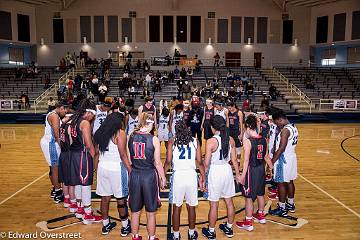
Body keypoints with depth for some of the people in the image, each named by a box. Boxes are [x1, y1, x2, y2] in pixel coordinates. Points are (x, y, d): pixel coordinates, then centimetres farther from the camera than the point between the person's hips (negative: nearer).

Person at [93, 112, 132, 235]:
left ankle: (105, 225, 28)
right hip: (116, 168, -6)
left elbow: (97, 153, 10)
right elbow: (123, 155, -15)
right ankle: (125, 227, 19)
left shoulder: (100, 133, 7)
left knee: (105, 198, 15)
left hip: (102, 167, 6)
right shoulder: (120, 133, -11)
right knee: (121, 199, 6)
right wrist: (131, 171, -10)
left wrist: (97, 168, 18)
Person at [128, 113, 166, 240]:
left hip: (134, 175, 3)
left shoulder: (130, 137, -3)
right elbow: (157, 162, -8)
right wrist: (163, 177, 4)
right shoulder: (154, 139, -12)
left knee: (135, 211, 18)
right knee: (151, 212, 13)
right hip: (150, 176, -3)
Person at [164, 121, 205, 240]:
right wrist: (203, 177, 11)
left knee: (176, 207, 11)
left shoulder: (172, 142, -1)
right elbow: (199, 162, 2)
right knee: (191, 207, 16)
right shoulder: (195, 141, 3)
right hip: (192, 175, 2)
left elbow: (168, 162, -5)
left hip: (177, 175, -2)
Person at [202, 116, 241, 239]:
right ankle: (229, 228, 35)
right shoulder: (231, 140, -2)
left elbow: (206, 163, -16)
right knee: (229, 201, 18)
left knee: (214, 205, 7)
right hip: (227, 170, 6)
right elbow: (234, 159, 4)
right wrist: (237, 174, 16)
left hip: (215, 171, -5)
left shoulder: (211, 141, -17)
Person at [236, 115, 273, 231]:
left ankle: (248, 223, 15)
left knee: (249, 197, 5)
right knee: (260, 194, 24)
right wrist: (272, 167, 24)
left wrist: (243, 175, -15)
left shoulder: (247, 141, -19)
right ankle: (261, 215, 42)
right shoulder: (263, 139, 0)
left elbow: (246, 160, -20)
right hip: (261, 169, 7)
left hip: (251, 170, -7)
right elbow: (266, 156, 9)